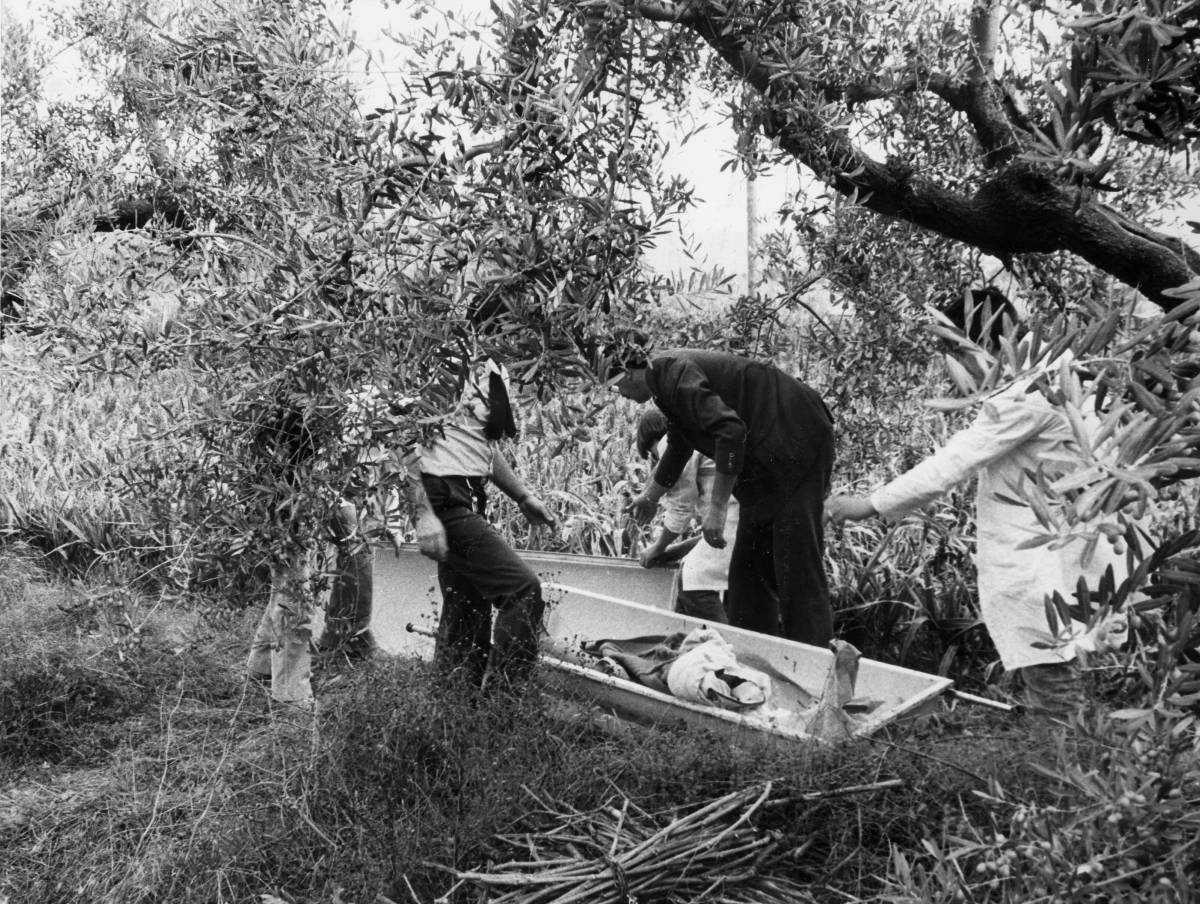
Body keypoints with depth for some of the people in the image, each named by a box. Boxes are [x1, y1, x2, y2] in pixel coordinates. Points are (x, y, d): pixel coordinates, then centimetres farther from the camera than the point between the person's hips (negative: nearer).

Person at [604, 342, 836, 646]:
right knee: (748, 566, 11)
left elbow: (730, 431, -29)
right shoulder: (667, 379, 14)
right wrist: (651, 495, 39)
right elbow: (678, 448, 30)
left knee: (797, 564, -12)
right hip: (769, 457, 10)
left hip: (796, 440, -10)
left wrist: (717, 506, -27)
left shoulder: (676, 373, -17)